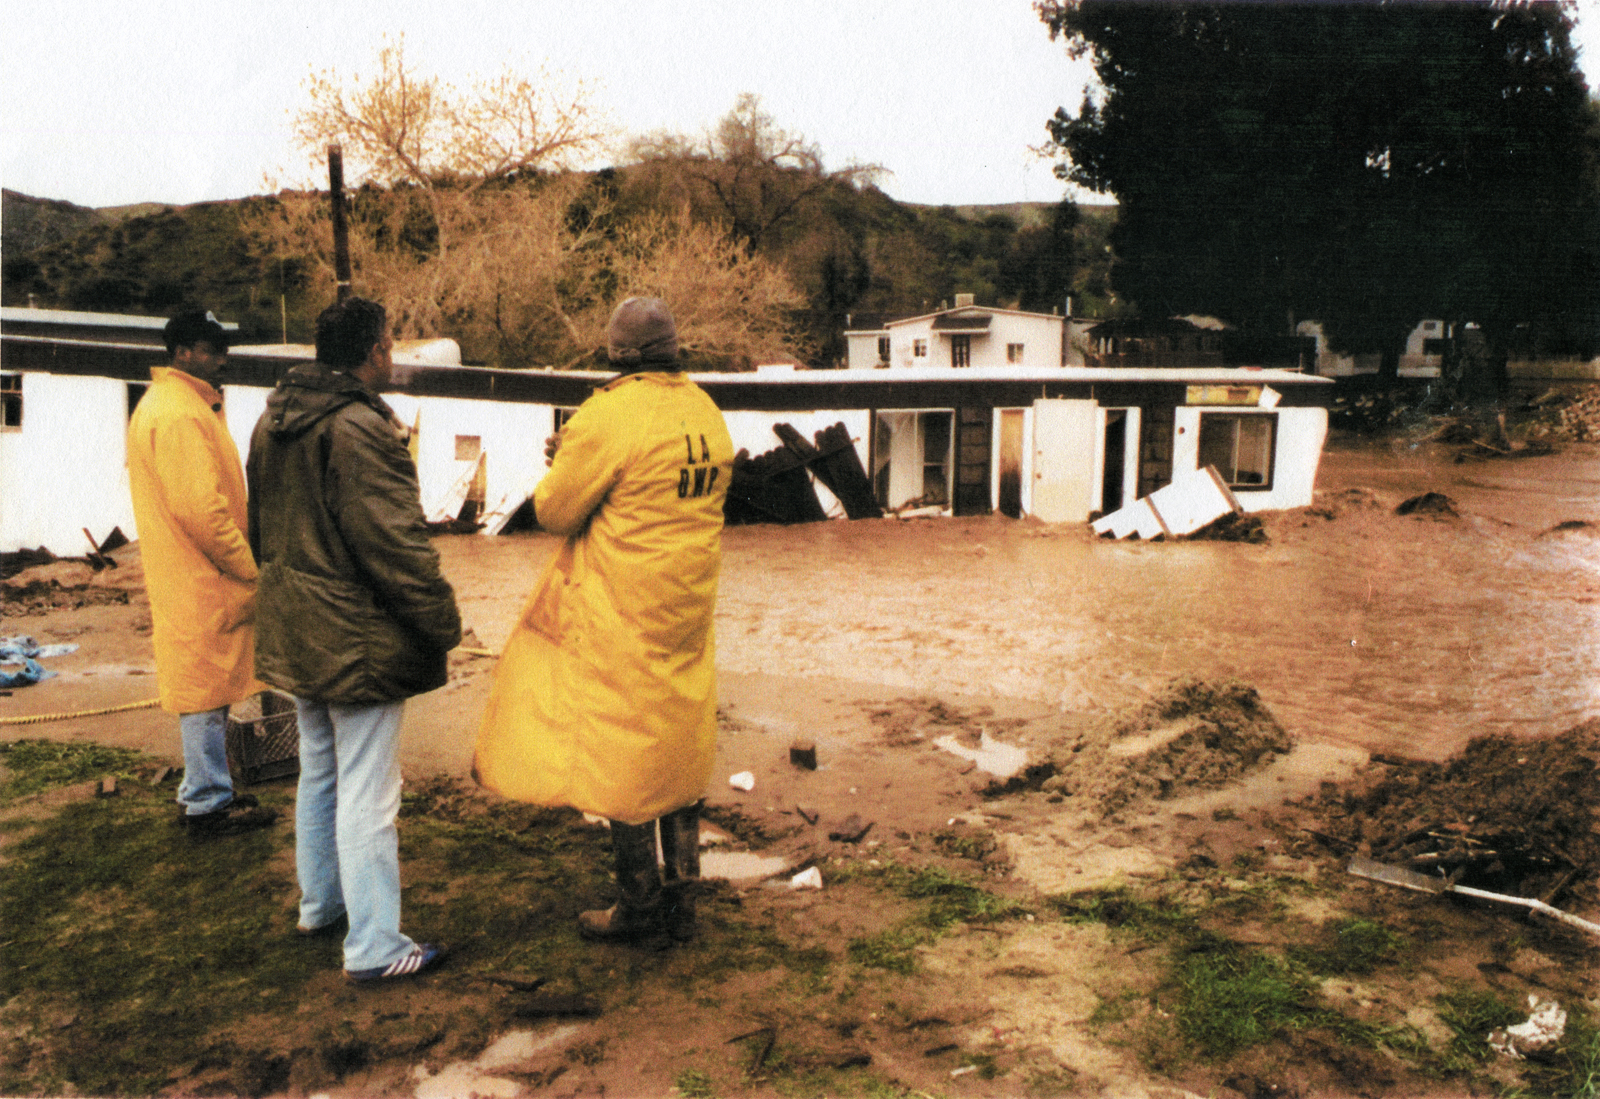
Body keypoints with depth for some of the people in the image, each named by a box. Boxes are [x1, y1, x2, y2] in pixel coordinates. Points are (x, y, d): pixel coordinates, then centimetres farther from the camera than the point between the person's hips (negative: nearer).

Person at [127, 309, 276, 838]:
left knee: (206, 690, 17)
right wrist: (250, 569, -16)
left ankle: (204, 791, 28)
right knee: (206, 691, -1)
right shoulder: (182, 416, -19)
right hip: (203, 581, -10)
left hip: (187, 578, 10)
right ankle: (209, 805, 9)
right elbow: (202, 510, -24)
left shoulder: (161, 405, 16)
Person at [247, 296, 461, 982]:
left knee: (318, 772, 22)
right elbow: (394, 541, -22)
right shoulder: (360, 429, -21)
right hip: (358, 639, -9)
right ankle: (374, 947, 6)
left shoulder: (273, 422, 9)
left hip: (296, 634, 10)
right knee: (366, 792, -2)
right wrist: (441, 621, -13)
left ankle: (320, 904, 37)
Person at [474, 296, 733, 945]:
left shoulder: (608, 417, -17)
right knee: (679, 748, 17)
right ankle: (681, 897, 27)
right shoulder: (707, 413, 5)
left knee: (622, 755, 6)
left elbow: (554, 512, -10)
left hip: (623, 615, -7)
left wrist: (562, 465, 11)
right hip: (689, 613, 7)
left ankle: (639, 908, 17)